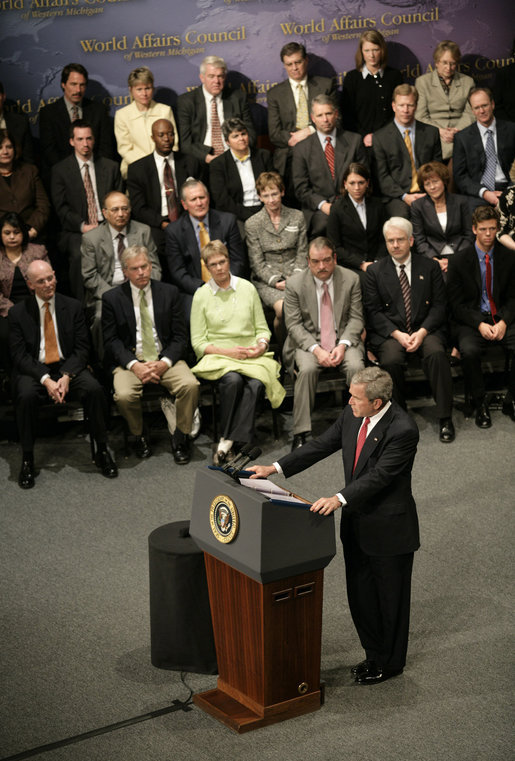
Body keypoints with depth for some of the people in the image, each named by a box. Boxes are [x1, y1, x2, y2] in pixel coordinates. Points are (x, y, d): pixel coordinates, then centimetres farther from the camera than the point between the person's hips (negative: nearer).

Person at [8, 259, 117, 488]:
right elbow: (19, 356, -5)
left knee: (94, 389, -27)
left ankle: (102, 451, -12)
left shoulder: (72, 307, 3)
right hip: (34, 371, -1)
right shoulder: (18, 313, 0)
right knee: (26, 396, -33)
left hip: (69, 367, 1)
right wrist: (45, 380, -19)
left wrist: (66, 376, -16)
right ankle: (27, 459, -17)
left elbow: (82, 348, 1)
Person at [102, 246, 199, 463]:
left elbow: (180, 335, 4)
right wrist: (134, 365, -16)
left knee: (190, 385, -27)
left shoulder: (169, 292, 6)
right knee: (124, 395, -31)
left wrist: (165, 362, -14)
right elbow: (111, 340, 0)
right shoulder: (111, 298, 3)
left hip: (165, 359, 1)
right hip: (129, 361, -1)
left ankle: (180, 437, -5)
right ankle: (138, 436, 0)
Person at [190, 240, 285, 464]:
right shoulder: (202, 295, 5)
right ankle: (238, 443, -26)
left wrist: (261, 345, -8)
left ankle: (227, 442, -31)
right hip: (218, 356, -2)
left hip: (251, 355, 2)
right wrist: (228, 351, -11)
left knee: (255, 383, -32)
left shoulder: (247, 288, 10)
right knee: (233, 380, -36)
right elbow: (198, 342, 2)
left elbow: (262, 328, 14)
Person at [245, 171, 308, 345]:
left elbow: (302, 252, 11)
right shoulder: (252, 224, 3)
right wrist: (276, 281, -14)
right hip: (265, 280, -2)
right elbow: (257, 262, 0)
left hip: (294, 276, 2)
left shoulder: (297, 217, 11)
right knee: (283, 307, -33)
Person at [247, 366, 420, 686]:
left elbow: (378, 475, -31)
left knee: (391, 599, 11)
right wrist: (275, 468, -5)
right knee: (360, 594, 19)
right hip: (357, 522, 8)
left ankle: (391, 663, 30)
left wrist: (339, 499, -41)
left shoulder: (403, 430, -26)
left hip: (389, 529, -8)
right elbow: (322, 445, 2)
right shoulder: (352, 414, -3)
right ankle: (375, 655, 38)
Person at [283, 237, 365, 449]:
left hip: (344, 339, 1)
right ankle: (301, 432, -27)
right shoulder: (295, 284, -4)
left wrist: (343, 345, -17)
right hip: (308, 341, -1)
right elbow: (294, 324, -6)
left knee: (356, 367, -29)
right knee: (307, 369, -31)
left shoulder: (351, 279, 0)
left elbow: (356, 318, 1)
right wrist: (316, 349, -20)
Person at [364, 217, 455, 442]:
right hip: (388, 332, 0)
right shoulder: (375, 271, 8)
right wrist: (397, 334, -13)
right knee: (391, 360, -32)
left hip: (425, 329, 0)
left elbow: (439, 306, 4)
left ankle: (445, 418, -23)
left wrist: (422, 332, -13)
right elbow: (373, 311, 2)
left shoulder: (430, 267, 9)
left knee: (436, 353, -31)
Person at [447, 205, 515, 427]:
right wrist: (479, 324, -17)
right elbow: (456, 304, -2)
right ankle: (480, 404, -13)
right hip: (470, 321, -2)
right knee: (469, 351, -34)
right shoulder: (458, 261, 0)